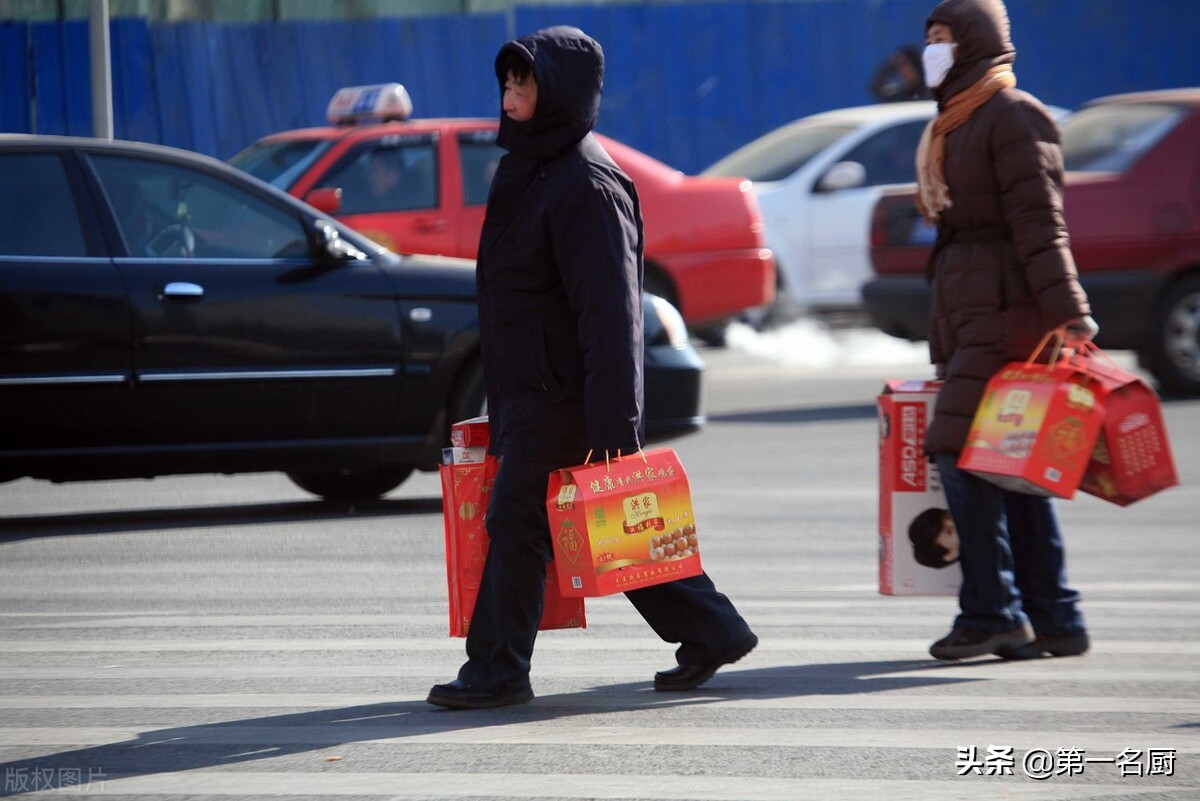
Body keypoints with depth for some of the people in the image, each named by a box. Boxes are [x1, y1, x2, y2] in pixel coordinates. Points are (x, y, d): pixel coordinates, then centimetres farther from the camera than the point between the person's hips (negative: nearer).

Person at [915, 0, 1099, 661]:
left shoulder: (1014, 115, -9)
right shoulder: (955, 124, 21)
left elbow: (1039, 221, -17)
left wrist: (1066, 310, -24)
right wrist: (944, 336, 23)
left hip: (1006, 310, -10)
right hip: (966, 310, 10)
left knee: (961, 452, -13)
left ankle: (991, 612, -11)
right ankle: (1052, 619, 9)